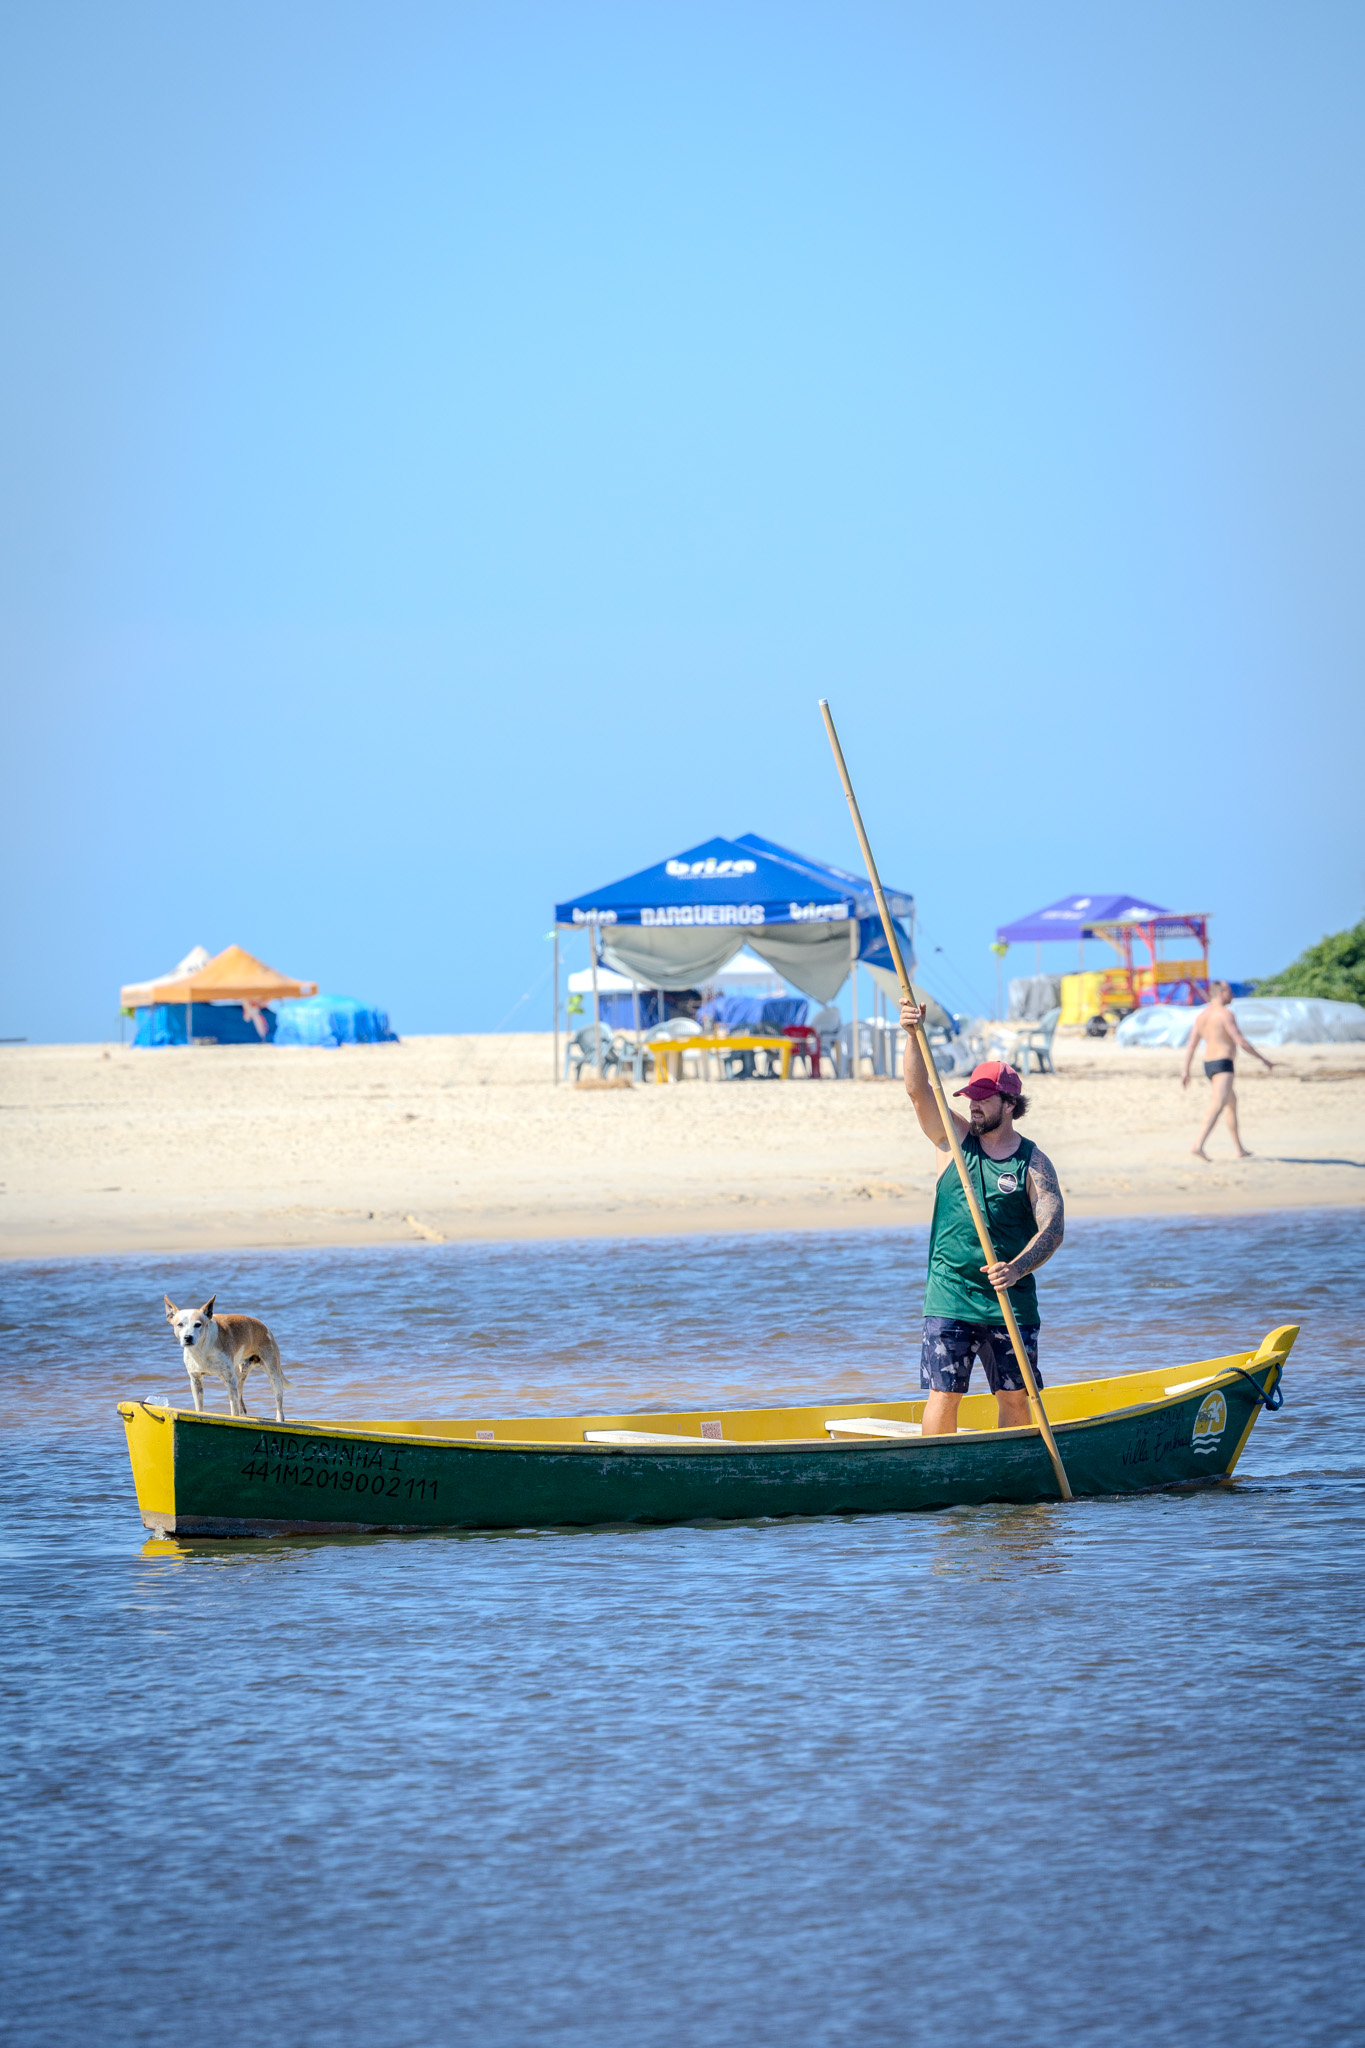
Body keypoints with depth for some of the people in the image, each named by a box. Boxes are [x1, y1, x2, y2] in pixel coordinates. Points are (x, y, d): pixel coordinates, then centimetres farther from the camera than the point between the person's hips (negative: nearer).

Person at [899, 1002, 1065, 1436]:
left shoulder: (1033, 1162, 0)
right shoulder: (955, 1139, 5)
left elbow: (1052, 1228, -11)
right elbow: (918, 1091, -9)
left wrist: (1017, 1269, -30)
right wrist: (914, 1036, -26)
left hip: (1012, 1300, 0)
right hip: (950, 1297, 0)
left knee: (1014, 1398, 4)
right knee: (944, 1396, -4)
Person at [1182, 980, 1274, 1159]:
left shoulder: (1202, 1015, 12)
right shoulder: (1226, 1014, -12)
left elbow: (1191, 1045, 12)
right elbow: (1240, 1041, -17)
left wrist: (1186, 1071, 15)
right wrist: (1263, 1059, -10)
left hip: (1208, 1065, 9)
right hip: (1223, 1065, -9)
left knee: (1232, 1102, 23)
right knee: (1218, 1106, -20)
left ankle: (1240, 1149, 27)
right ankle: (1198, 1145, -37)